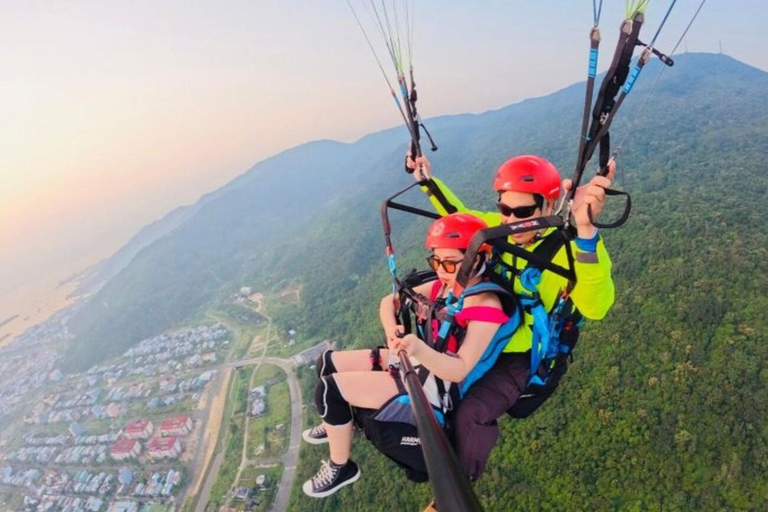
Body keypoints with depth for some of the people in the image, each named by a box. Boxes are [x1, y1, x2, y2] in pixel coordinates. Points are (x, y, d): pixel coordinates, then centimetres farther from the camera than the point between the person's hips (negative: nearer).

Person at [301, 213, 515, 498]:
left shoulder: (486, 307, -24)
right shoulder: (443, 285, -1)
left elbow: (460, 370, -30)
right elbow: (389, 301, 3)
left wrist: (419, 349, -46)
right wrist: (391, 328, -18)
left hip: (435, 384, -8)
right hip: (414, 360, 9)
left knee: (329, 388, -14)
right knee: (327, 363, 10)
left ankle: (340, 468, 9)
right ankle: (339, 423, 39)